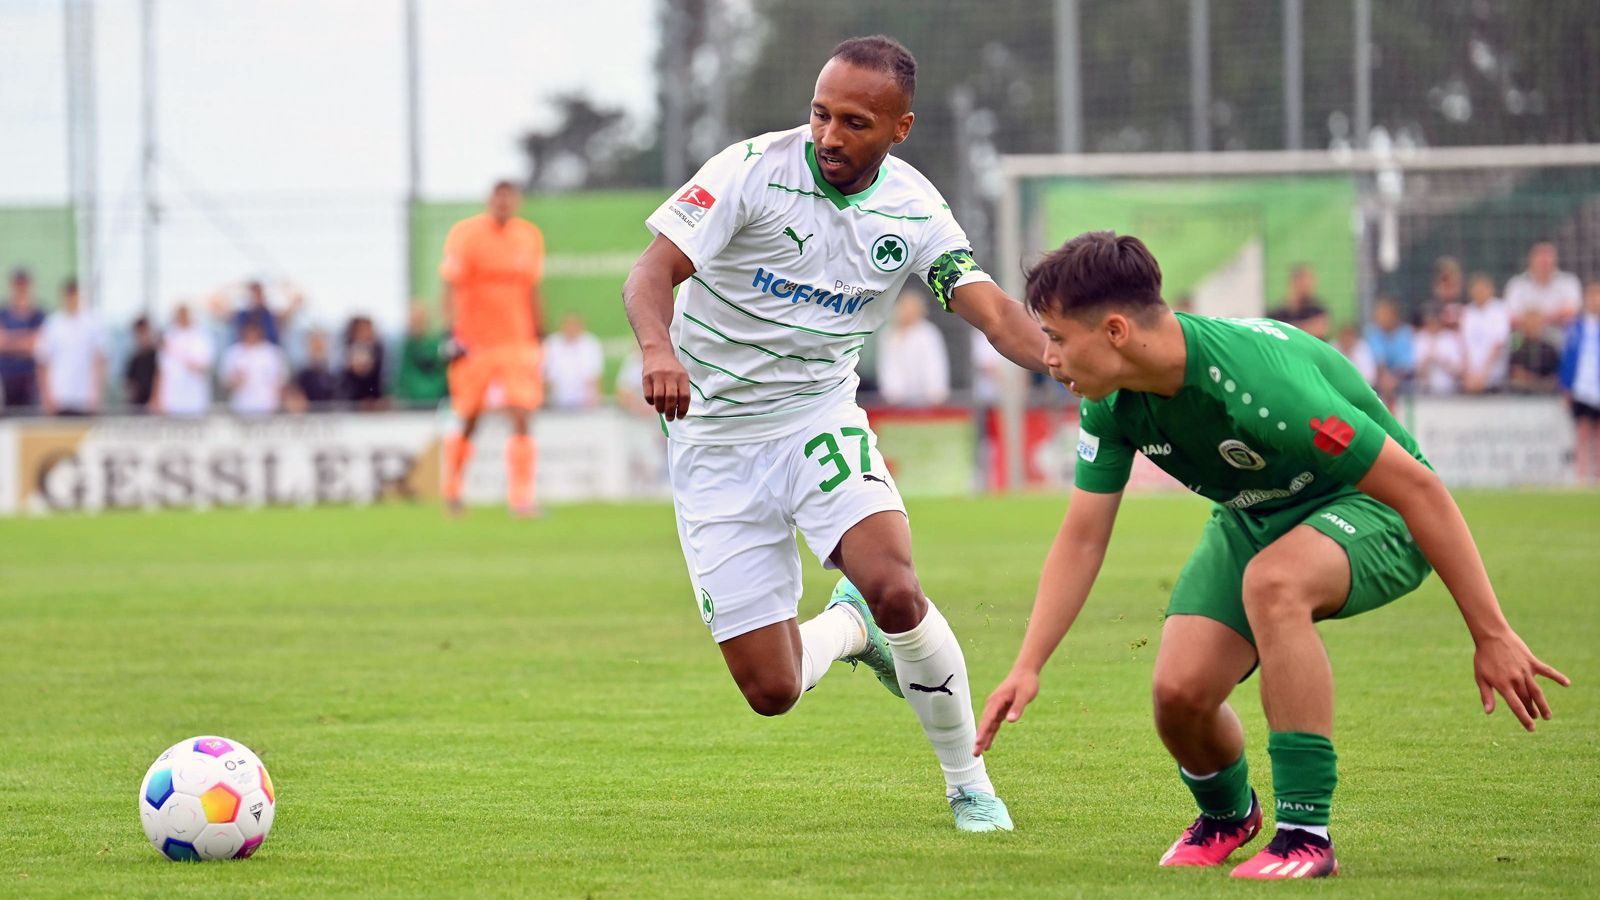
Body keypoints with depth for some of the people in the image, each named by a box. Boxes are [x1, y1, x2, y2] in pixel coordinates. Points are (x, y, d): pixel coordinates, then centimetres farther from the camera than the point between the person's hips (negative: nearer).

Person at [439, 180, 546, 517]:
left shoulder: (529, 237, 7)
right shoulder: (465, 234, -7)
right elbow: (451, 288, -8)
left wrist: (538, 336, 17)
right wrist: (455, 334, -17)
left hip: (519, 343, 3)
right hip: (475, 343, -3)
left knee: (522, 419, -9)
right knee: (467, 422, 6)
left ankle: (522, 498, -8)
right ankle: (452, 489, 27)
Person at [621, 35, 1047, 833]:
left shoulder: (914, 211, -5)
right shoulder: (751, 171, -15)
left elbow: (993, 311, -13)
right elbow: (652, 270, -21)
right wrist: (658, 348, -43)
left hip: (820, 418, 1)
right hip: (714, 438, -1)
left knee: (894, 591, -28)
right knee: (771, 691, -8)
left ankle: (969, 784, -6)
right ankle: (850, 626, 29)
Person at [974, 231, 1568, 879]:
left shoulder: (1255, 382, -37)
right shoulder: (1113, 403, -15)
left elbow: (1418, 487, -31)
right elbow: (1082, 538, -2)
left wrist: (1491, 635, -29)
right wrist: (1027, 667, -12)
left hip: (1372, 508, -6)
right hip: (1254, 517, 7)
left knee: (1270, 580, -38)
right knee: (1180, 691, -14)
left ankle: (1305, 834, -30)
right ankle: (1226, 813, 23)